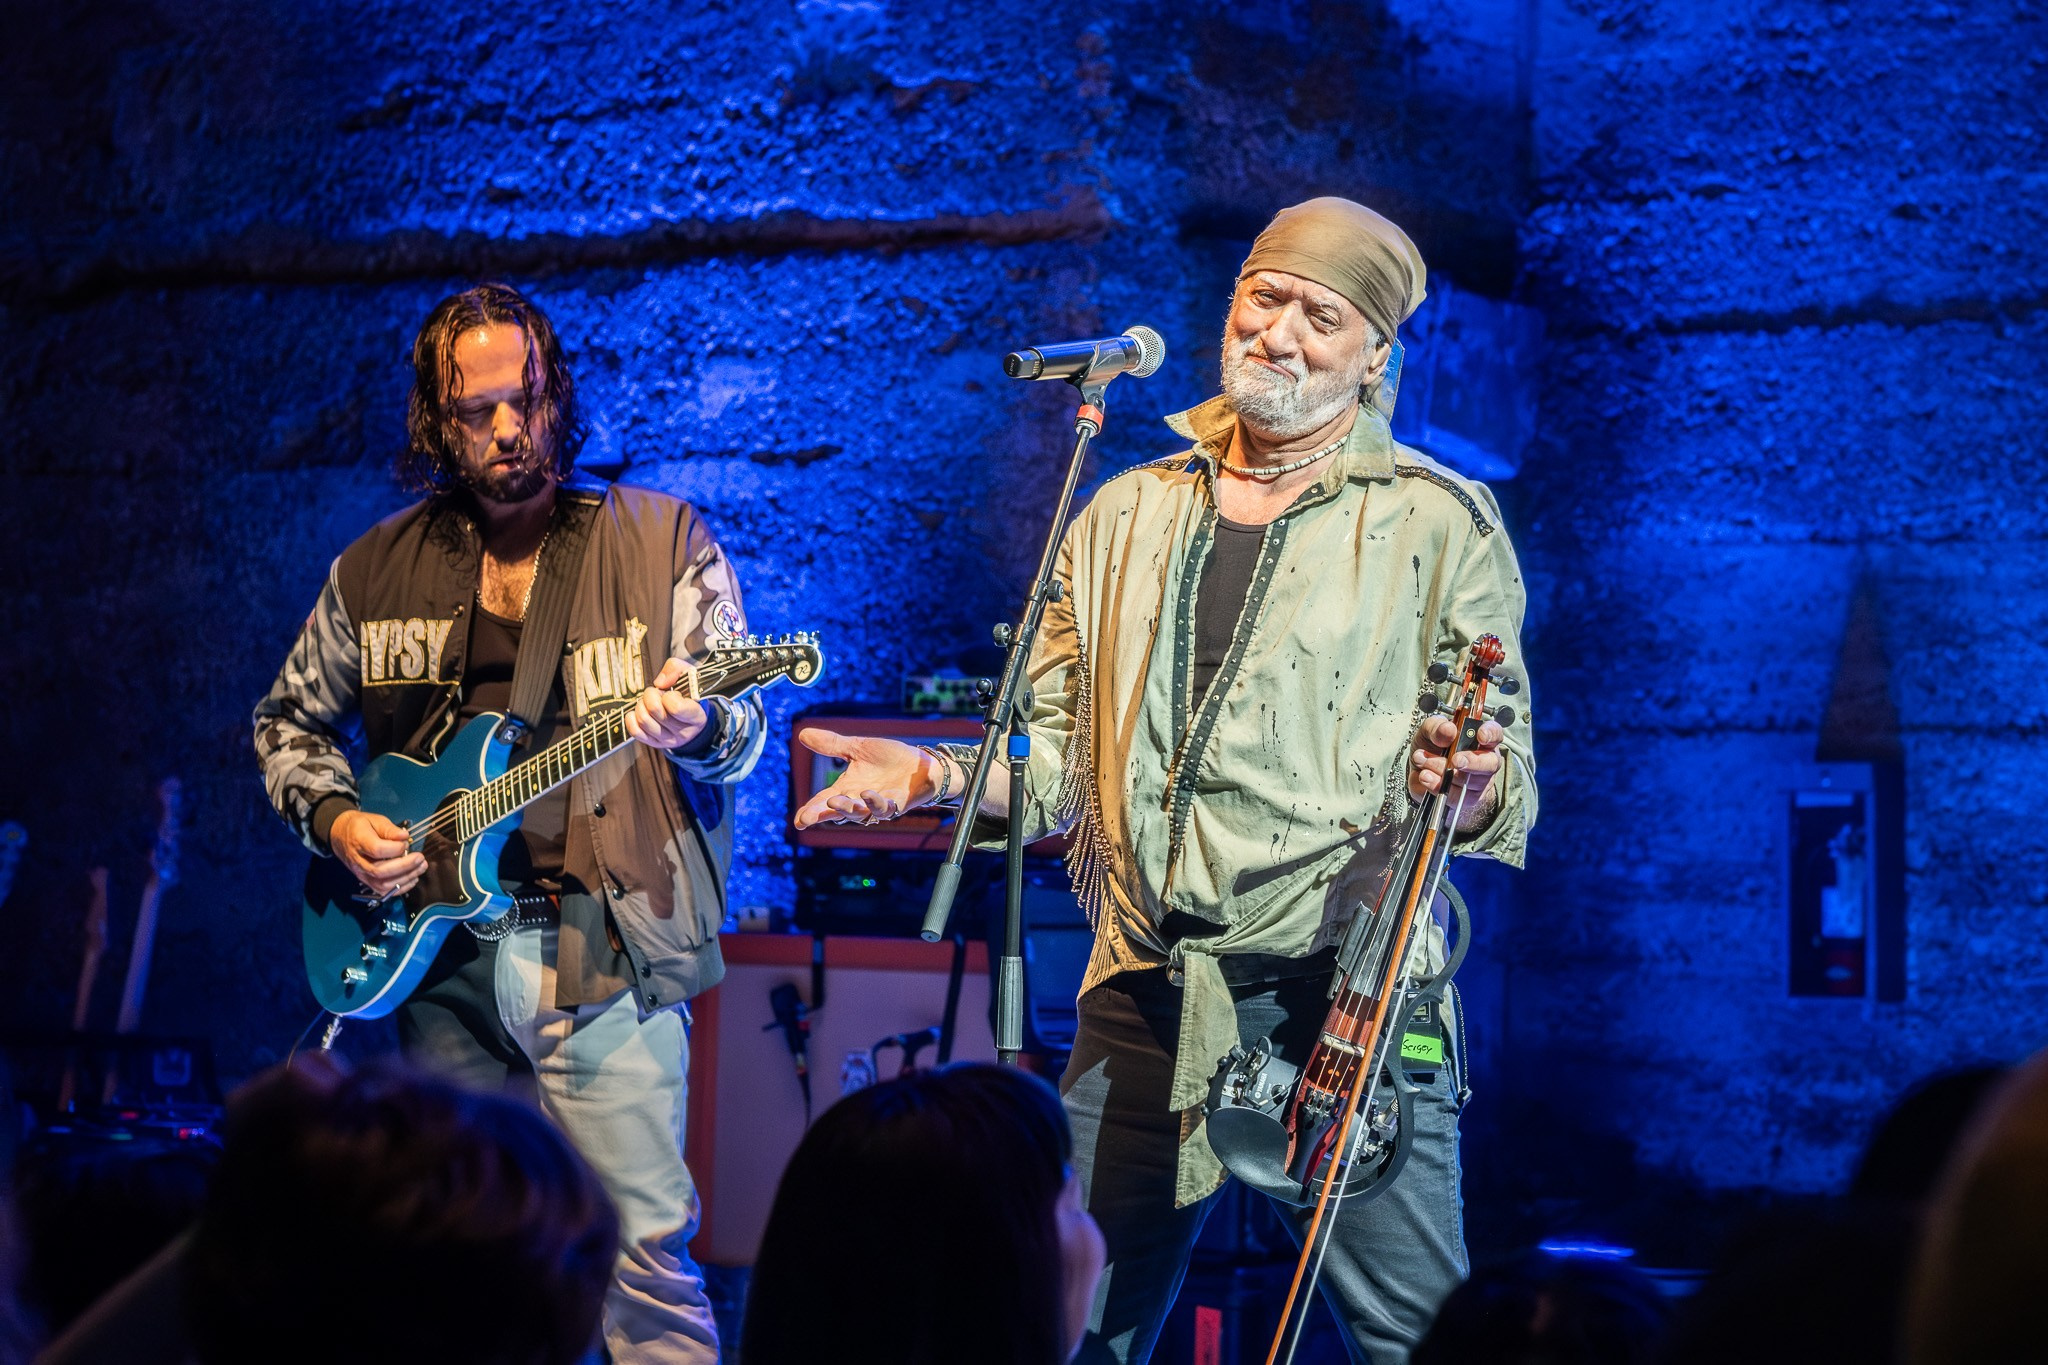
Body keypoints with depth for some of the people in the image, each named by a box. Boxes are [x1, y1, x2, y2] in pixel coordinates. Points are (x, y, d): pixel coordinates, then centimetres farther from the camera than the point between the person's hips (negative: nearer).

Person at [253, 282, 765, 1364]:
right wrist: (334, 818, 2)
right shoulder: (376, 571, 11)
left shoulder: (662, 542, 3)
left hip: (604, 953, -3)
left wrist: (696, 729, -25)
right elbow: (289, 719, 21)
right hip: (442, 957, 3)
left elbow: (741, 734, -1)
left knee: (646, 1252, -9)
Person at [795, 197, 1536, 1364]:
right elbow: (1064, 757, 19)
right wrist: (940, 777, 1)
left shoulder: (1440, 522, 3)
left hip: (1347, 1001, -4)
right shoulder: (1125, 517, 16)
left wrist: (1475, 784, -23)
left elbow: (1513, 788, 0)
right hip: (1144, 1002, 4)